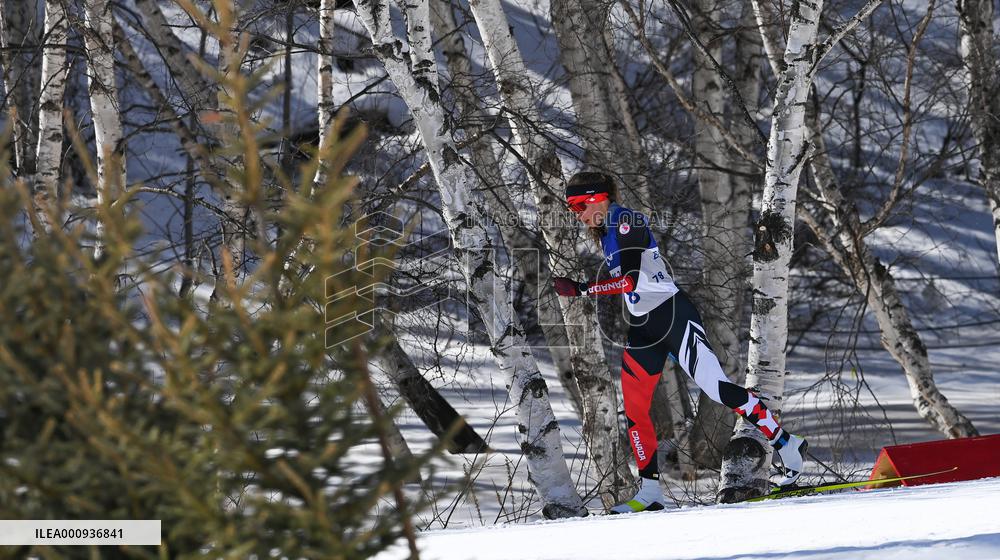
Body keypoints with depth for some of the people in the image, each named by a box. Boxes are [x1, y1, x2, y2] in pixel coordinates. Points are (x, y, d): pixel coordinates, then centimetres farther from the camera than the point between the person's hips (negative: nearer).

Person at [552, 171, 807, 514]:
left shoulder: (626, 222, -15)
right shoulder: (605, 234, 13)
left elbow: (629, 280, -24)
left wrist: (580, 290, -21)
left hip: (673, 316, -9)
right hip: (642, 327, 9)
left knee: (715, 387, -15)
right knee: (633, 407, 2)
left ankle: (786, 445, -8)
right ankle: (650, 492, 7)